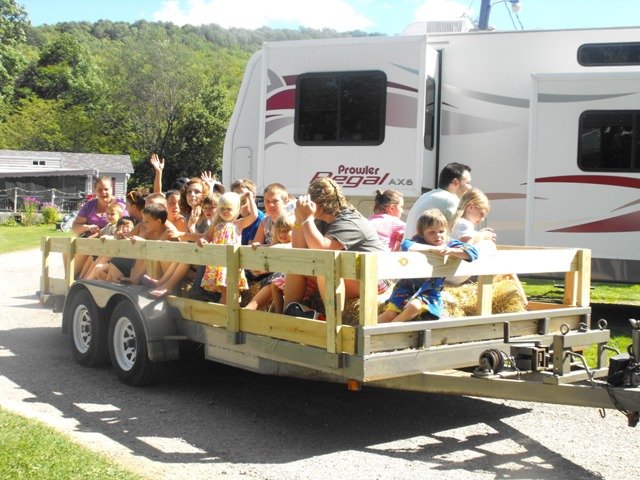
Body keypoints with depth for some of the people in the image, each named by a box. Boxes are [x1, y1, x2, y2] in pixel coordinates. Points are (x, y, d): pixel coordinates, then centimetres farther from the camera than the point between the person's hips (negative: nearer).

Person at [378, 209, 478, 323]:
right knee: (390, 313, -19)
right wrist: (433, 248, -30)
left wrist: (450, 251, -24)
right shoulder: (419, 241, -9)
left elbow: (473, 252, -11)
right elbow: (405, 246, -32)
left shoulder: (449, 245, -1)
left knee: (415, 306, -28)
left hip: (430, 292, 1)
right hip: (407, 286, -1)